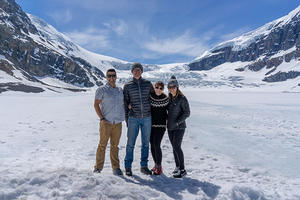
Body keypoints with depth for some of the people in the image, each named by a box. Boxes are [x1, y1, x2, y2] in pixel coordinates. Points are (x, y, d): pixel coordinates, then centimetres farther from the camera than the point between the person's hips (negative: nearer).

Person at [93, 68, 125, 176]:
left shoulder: (120, 90, 14)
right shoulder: (102, 89, 0)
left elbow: (123, 103, 23)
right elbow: (96, 104, -3)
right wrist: (102, 118, -10)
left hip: (118, 122, 4)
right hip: (106, 122, -3)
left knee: (115, 146, 10)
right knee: (102, 145, 1)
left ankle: (116, 167, 18)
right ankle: (98, 167, 16)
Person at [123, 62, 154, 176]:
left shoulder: (148, 84, 5)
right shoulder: (127, 86, 2)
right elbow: (125, 103, 5)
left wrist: (152, 113, 7)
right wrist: (126, 119, 3)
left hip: (147, 117, 2)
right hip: (133, 118, -1)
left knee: (146, 143, 10)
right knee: (130, 143, 3)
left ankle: (144, 166, 25)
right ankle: (128, 167, 19)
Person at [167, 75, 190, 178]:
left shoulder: (182, 98, -12)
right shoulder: (169, 98, 7)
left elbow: (187, 113, -12)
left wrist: (177, 122, -18)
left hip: (179, 127, -6)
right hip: (170, 127, 6)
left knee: (177, 147, -9)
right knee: (174, 147, 12)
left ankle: (182, 170, 5)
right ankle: (177, 166, 27)